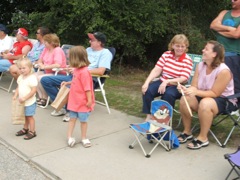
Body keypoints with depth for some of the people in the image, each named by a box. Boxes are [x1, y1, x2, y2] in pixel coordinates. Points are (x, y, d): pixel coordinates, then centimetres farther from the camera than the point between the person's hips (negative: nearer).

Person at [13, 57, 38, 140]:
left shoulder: (32, 78, -20)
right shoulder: (20, 77, 5)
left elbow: (34, 90, -22)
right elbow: (18, 87, 14)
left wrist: (25, 98, -23)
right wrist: (15, 95, -1)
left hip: (29, 102, -7)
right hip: (22, 102, 7)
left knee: (29, 116, 2)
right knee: (25, 116, 19)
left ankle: (32, 132, 13)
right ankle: (25, 129, 34)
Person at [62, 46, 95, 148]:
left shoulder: (84, 72, -25)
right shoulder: (76, 70, 2)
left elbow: (87, 87, -24)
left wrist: (89, 101, -21)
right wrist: (67, 83, 15)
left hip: (83, 102, -8)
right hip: (74, 101, 8)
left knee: (83, 120, 9)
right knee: (72, 118, 13)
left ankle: (84, 138, 25)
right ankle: (69, 137, 22)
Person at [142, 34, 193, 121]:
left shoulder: (187, 60, -8)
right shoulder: (166, 54, 1)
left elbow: (184, 79, -17)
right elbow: (156, 70, -5)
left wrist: (167, 81, -31)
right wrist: (146, 82, -21)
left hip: (177, 86, -3)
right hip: (162, 82, 4)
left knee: (168, 94, -35)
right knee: (147, 90, -22)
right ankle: (149, 116, -10)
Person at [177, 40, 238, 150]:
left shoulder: (223, 71, -24)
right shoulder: (200, 66, -4)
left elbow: (214, 93, -23)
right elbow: (194, 87, -4)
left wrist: (196, 92, -35)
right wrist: (186, 90, -27)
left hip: (224, 100, -6)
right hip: (204, 96, 6)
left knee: (205, 103, -38)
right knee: (184, 99, -20)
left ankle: (203, 138, -21)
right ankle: (187, 132, -2)